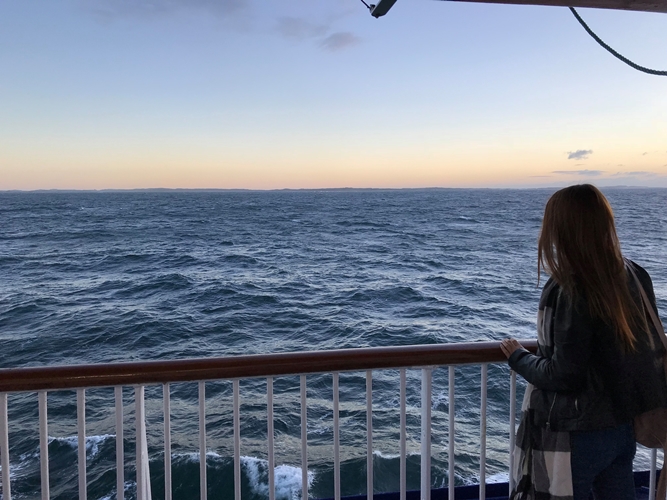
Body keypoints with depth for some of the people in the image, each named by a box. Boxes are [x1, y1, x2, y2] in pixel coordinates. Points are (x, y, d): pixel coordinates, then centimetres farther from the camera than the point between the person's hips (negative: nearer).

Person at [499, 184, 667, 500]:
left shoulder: (571, 293, -25)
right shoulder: (635, 277, -3)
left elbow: (562, 377, -23)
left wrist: (519, 359, -7)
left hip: (577, 437, -7)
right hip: (624, 427, 7)